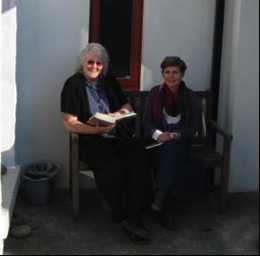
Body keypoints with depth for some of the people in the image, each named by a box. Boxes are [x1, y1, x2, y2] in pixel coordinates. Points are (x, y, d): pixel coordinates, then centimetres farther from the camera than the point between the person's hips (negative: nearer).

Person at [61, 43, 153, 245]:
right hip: (92, 140, -4)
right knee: (113, 168, -33)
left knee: (140, 160, -27)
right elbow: (70, 123, -5)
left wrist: (118, 114, -5)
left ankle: (133, 217, -25)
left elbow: (128, 108, 20)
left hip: (119, 135, 4)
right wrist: (98, 129, -18)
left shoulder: (110, 81, 15)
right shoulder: (73, 84, 1)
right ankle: (124, 217, -14)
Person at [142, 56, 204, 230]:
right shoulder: (155, 93, 4)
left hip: (180, 140, 0)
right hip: (158, 141, 0)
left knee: (171, 147, -37)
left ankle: (162, 196, -44)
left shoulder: (190, 95, 2)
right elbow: (147, 120, 0)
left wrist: (174, 135, -18)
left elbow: (194, 126, 0)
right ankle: (168, 209, -35)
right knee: (169, 151, -34)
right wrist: (158, 134, -21)